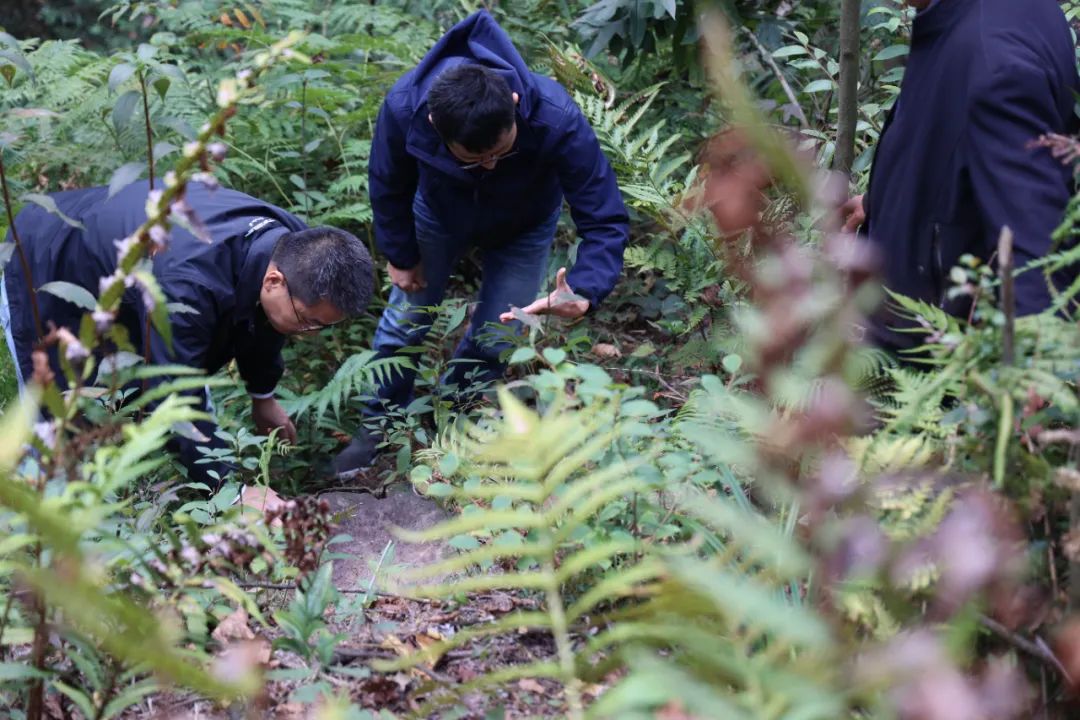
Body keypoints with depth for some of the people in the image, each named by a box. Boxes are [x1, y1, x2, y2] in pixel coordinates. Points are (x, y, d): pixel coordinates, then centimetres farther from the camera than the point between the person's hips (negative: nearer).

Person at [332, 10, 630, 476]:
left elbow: (606, 220, -37)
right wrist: (399, 255, -4)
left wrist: (584, 294, -54)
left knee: (494, 338, 3)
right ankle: (379, 428, 34)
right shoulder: (403, 109, -41)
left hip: (523, 228, -1)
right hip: (439, 212, 1)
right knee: (405, 319, 10)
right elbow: (388, 186, -16)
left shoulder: (557, 120, -46)